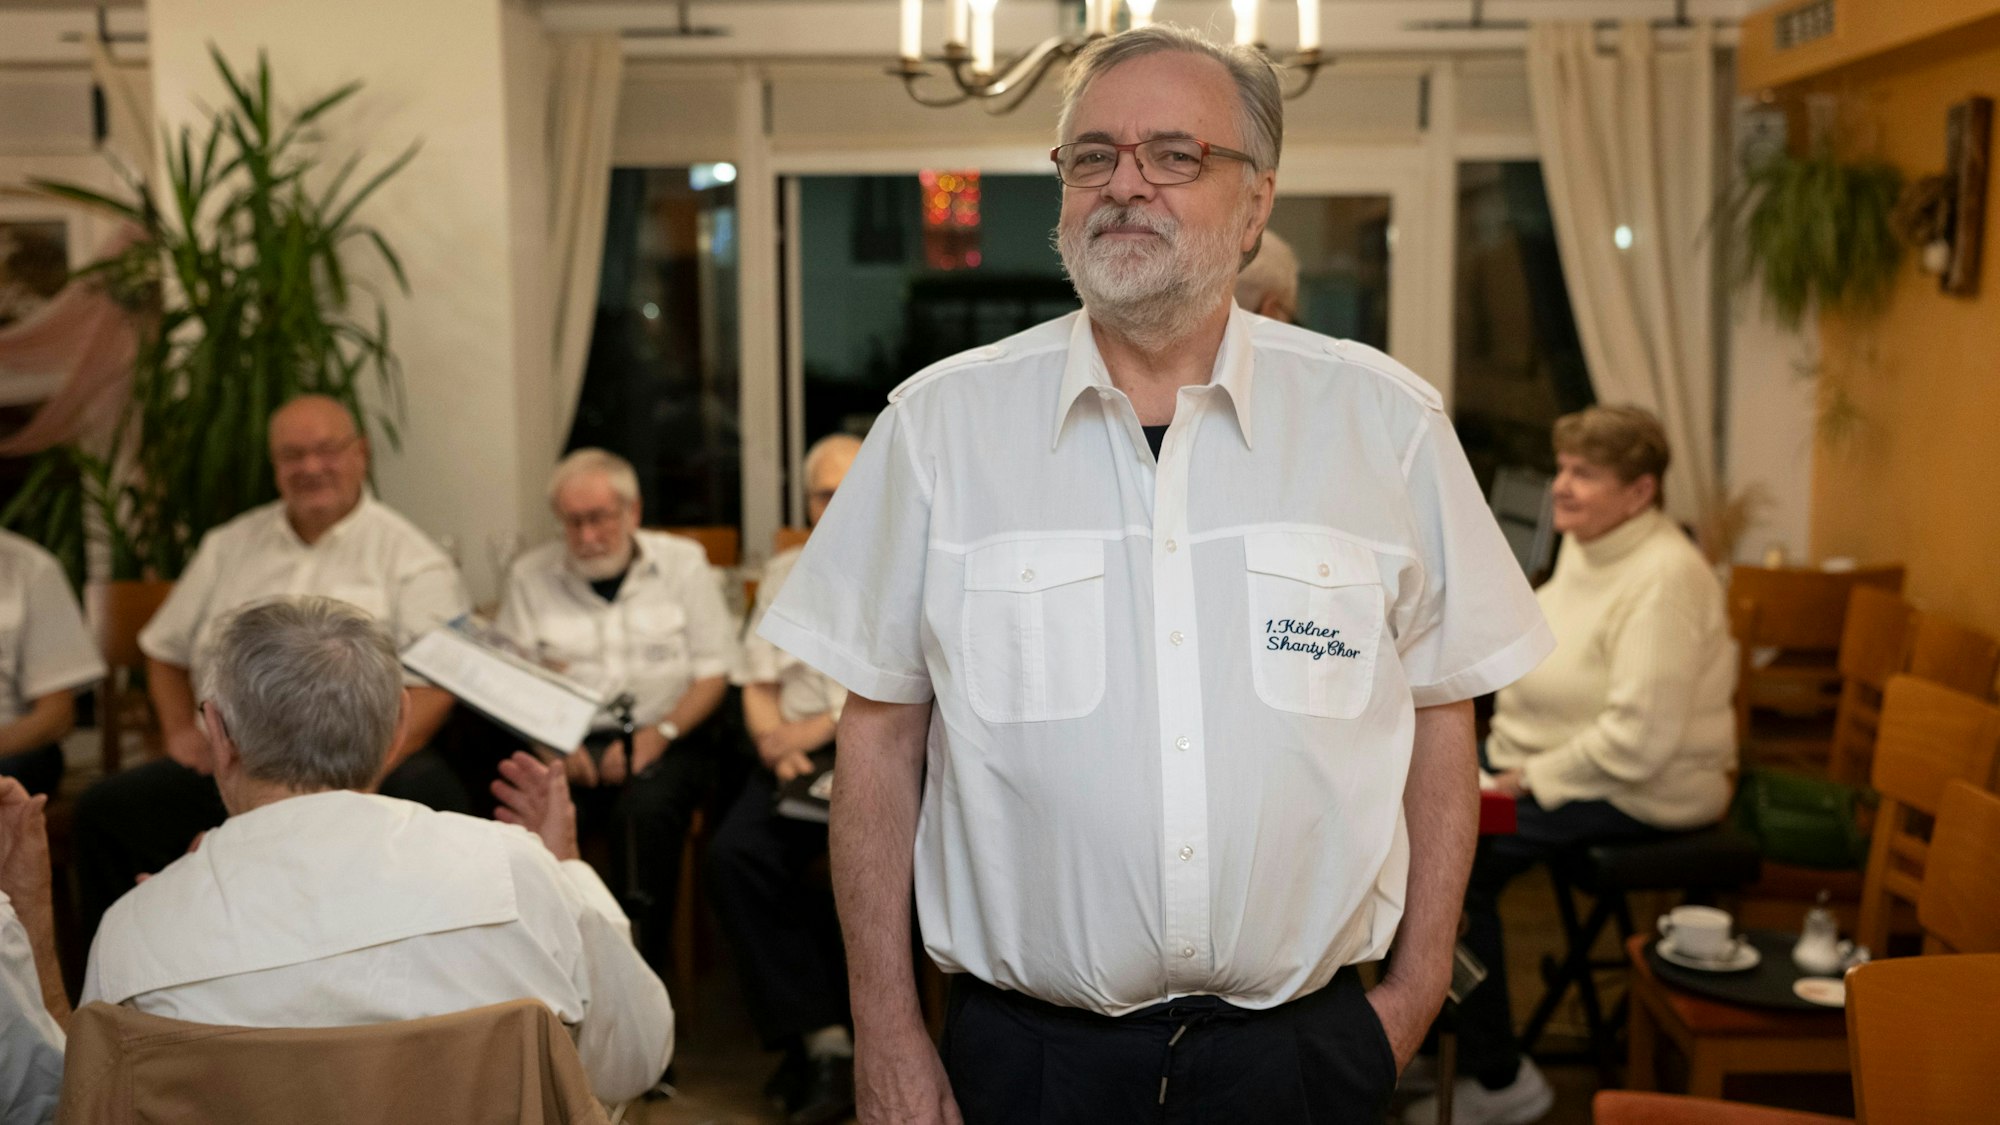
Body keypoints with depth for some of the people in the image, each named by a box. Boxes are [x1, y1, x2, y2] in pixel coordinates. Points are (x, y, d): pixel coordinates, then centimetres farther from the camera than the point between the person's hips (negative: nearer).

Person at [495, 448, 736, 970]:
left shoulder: (682, 561, 10)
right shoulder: (531, 575, 13)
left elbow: (714, 672, 5)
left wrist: (659, 734, -12)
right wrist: (550, 744, -13)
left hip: (667, 738, -1)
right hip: (569, 745, 1)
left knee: (645, 808, -34)